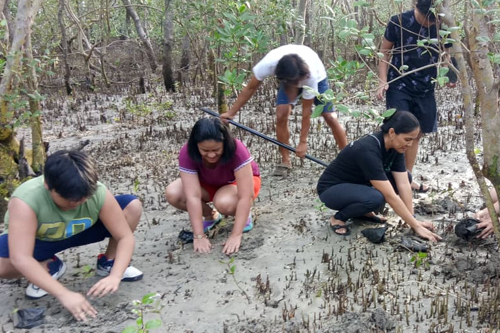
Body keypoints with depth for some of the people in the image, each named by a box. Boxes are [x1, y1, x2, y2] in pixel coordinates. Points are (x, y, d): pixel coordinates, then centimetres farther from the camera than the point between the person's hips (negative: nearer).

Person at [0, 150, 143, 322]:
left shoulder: (98, 193, -30)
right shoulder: (26, 199, -39)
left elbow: (125, 237, -25)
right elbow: (20, 259, -44)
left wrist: (115, 276, -41)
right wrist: (64, 294, -49)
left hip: (81, 232, 2)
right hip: (38, 240, -1)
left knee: (133, 206, -19)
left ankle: (107, 262, 2)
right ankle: (50, 266, -3)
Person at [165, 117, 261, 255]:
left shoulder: (237, 150, -37)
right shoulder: (187, 153, -30)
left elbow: (245, 196, -38)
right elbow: (193, 196, -34)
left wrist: (236, 235, -41)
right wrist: (199, 236, -37)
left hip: (240, 181, -3)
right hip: (209, 184, 4)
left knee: (224, 203, -38)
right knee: (172, 194, -23)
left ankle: (244, 215, -2)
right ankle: (211, 216, 3)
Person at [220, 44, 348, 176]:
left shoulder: (310, 75, -44)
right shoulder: (268, 64, -41)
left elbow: (306, 109, -32)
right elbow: (250, 88, -24)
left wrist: (303, 142, -28)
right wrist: (231, 112, -24)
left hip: (317, 77, -2)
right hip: (287, 78, 2)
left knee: (330, 117, -12)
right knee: (281, 116, -17)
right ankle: (285, 162, -3)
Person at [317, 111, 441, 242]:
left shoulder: (395, 147, -10)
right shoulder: (368, 150, -34)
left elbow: (403, 185, -10)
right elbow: (390, 196, -34)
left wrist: (414, 220, -16)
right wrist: (416, 226, -30)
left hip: (357, 185, 8)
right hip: (331, 189, -8)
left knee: (404, 177, -5)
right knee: (375, 198, -36)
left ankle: (363, 211, 7)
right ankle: (338, 218, -8)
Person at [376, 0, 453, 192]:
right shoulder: (398, 22, -10)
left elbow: (446, 54, 9)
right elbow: (385, 52, -1)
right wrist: (383, 81, -10)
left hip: (425, 90, 4)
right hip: (399, 87, -4)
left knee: (416, 134, 10)